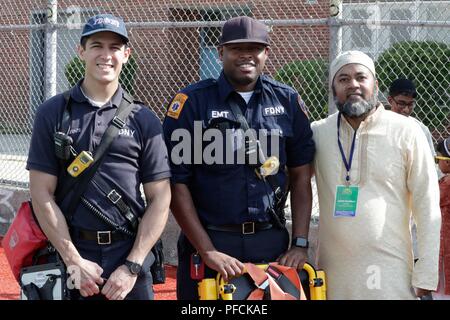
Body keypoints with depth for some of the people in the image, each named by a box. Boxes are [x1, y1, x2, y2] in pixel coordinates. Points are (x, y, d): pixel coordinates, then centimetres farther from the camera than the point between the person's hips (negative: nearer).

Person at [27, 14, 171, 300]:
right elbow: (42, 194, -1)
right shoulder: (53, 113, 3)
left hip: (130, 257, 1)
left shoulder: (144, 120, 5)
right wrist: (74, 260, -8)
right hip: (70, 256, 0)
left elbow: (160, 199, 2)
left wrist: (132, 267, -7)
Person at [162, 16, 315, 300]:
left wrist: (300, 244, -1)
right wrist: (207, 251, -12)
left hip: (272, 244, 2)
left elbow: (301, 176, 8)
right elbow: (176, 183, -6)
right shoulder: (192, 101, -4)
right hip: (207, 241, -2)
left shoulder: (288, 101, 5)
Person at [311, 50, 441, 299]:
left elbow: (428, 209, -1)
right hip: (332, 272, 2)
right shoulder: (317, 133, 5)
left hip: (390, 275, -2)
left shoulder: (405, 132, -1)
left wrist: (425, 279, -5)